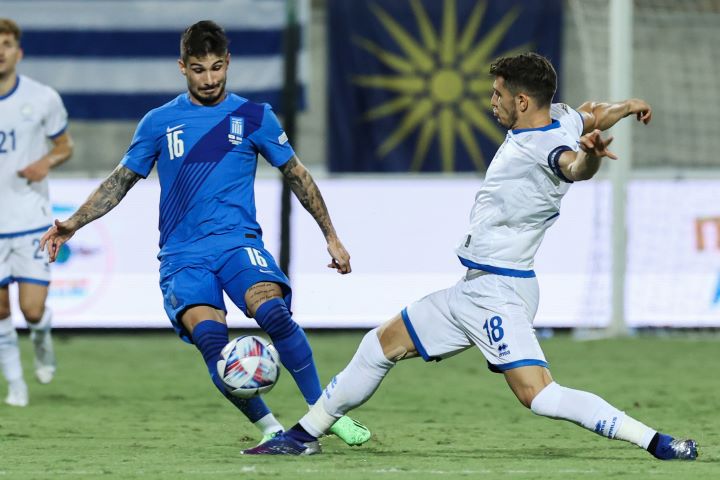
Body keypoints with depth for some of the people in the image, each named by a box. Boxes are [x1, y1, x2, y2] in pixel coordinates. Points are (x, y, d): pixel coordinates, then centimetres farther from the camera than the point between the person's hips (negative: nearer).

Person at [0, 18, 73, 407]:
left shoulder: (42, 98, -5)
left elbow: (64, 145, 9)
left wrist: (47, 162, -12)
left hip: (32, 219, -1)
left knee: (33, 309, -7)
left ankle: (42, 339, 29)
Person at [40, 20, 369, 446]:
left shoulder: (254, 117, 8)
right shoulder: (159, 122, 10)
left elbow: (298, 176, 17)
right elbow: (121, 180, 18)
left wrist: (332, 237, 17)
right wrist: (73, 223, 8)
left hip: (238, 241, -1)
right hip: (183, 255, 1)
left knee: (272, 312, -30)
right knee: (211, 339, -26)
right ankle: (272, 430, -13)